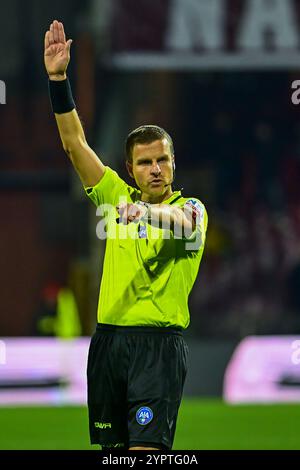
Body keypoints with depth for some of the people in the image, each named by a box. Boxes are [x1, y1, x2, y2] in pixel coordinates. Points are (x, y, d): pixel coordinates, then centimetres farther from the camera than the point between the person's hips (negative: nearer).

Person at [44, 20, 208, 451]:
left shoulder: (191, 208, -4)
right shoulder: (118, 197, 10)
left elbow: (179, 222, -28)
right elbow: (75, 144, 6)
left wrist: (148, 212, -51)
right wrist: (58, 79, -4)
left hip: (159, 344, -5)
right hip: (109, 338, 5)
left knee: (145, 451, -15)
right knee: (114, 450, 8)